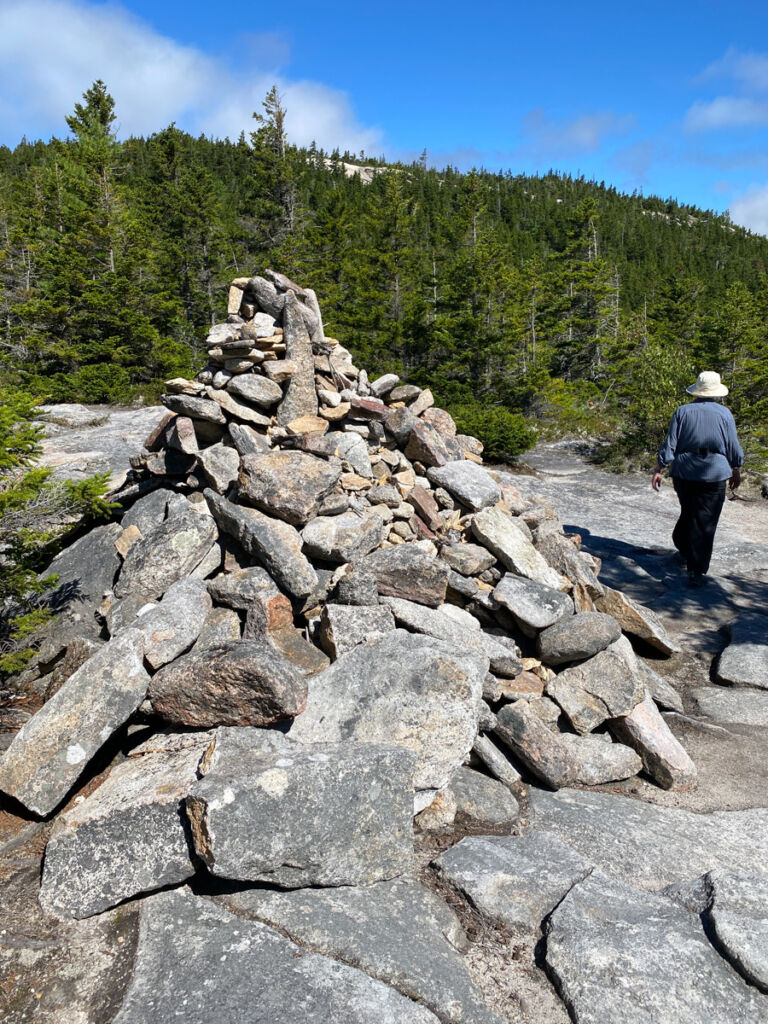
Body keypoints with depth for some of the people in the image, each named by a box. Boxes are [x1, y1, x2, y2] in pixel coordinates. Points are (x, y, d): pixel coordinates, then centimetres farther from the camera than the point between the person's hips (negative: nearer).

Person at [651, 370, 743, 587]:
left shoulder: (682, 411, 1)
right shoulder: (724, 413, 0)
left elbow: (670, 445, -2)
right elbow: (733, 448, 4)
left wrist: (658, 469, 3)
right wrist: (737, 471, 18)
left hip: (684, 471, 2)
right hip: (714, 473, -2)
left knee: (687, 513, 22)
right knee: (705, 522, 0)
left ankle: (684, 550, 34)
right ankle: (696, 571, -2)